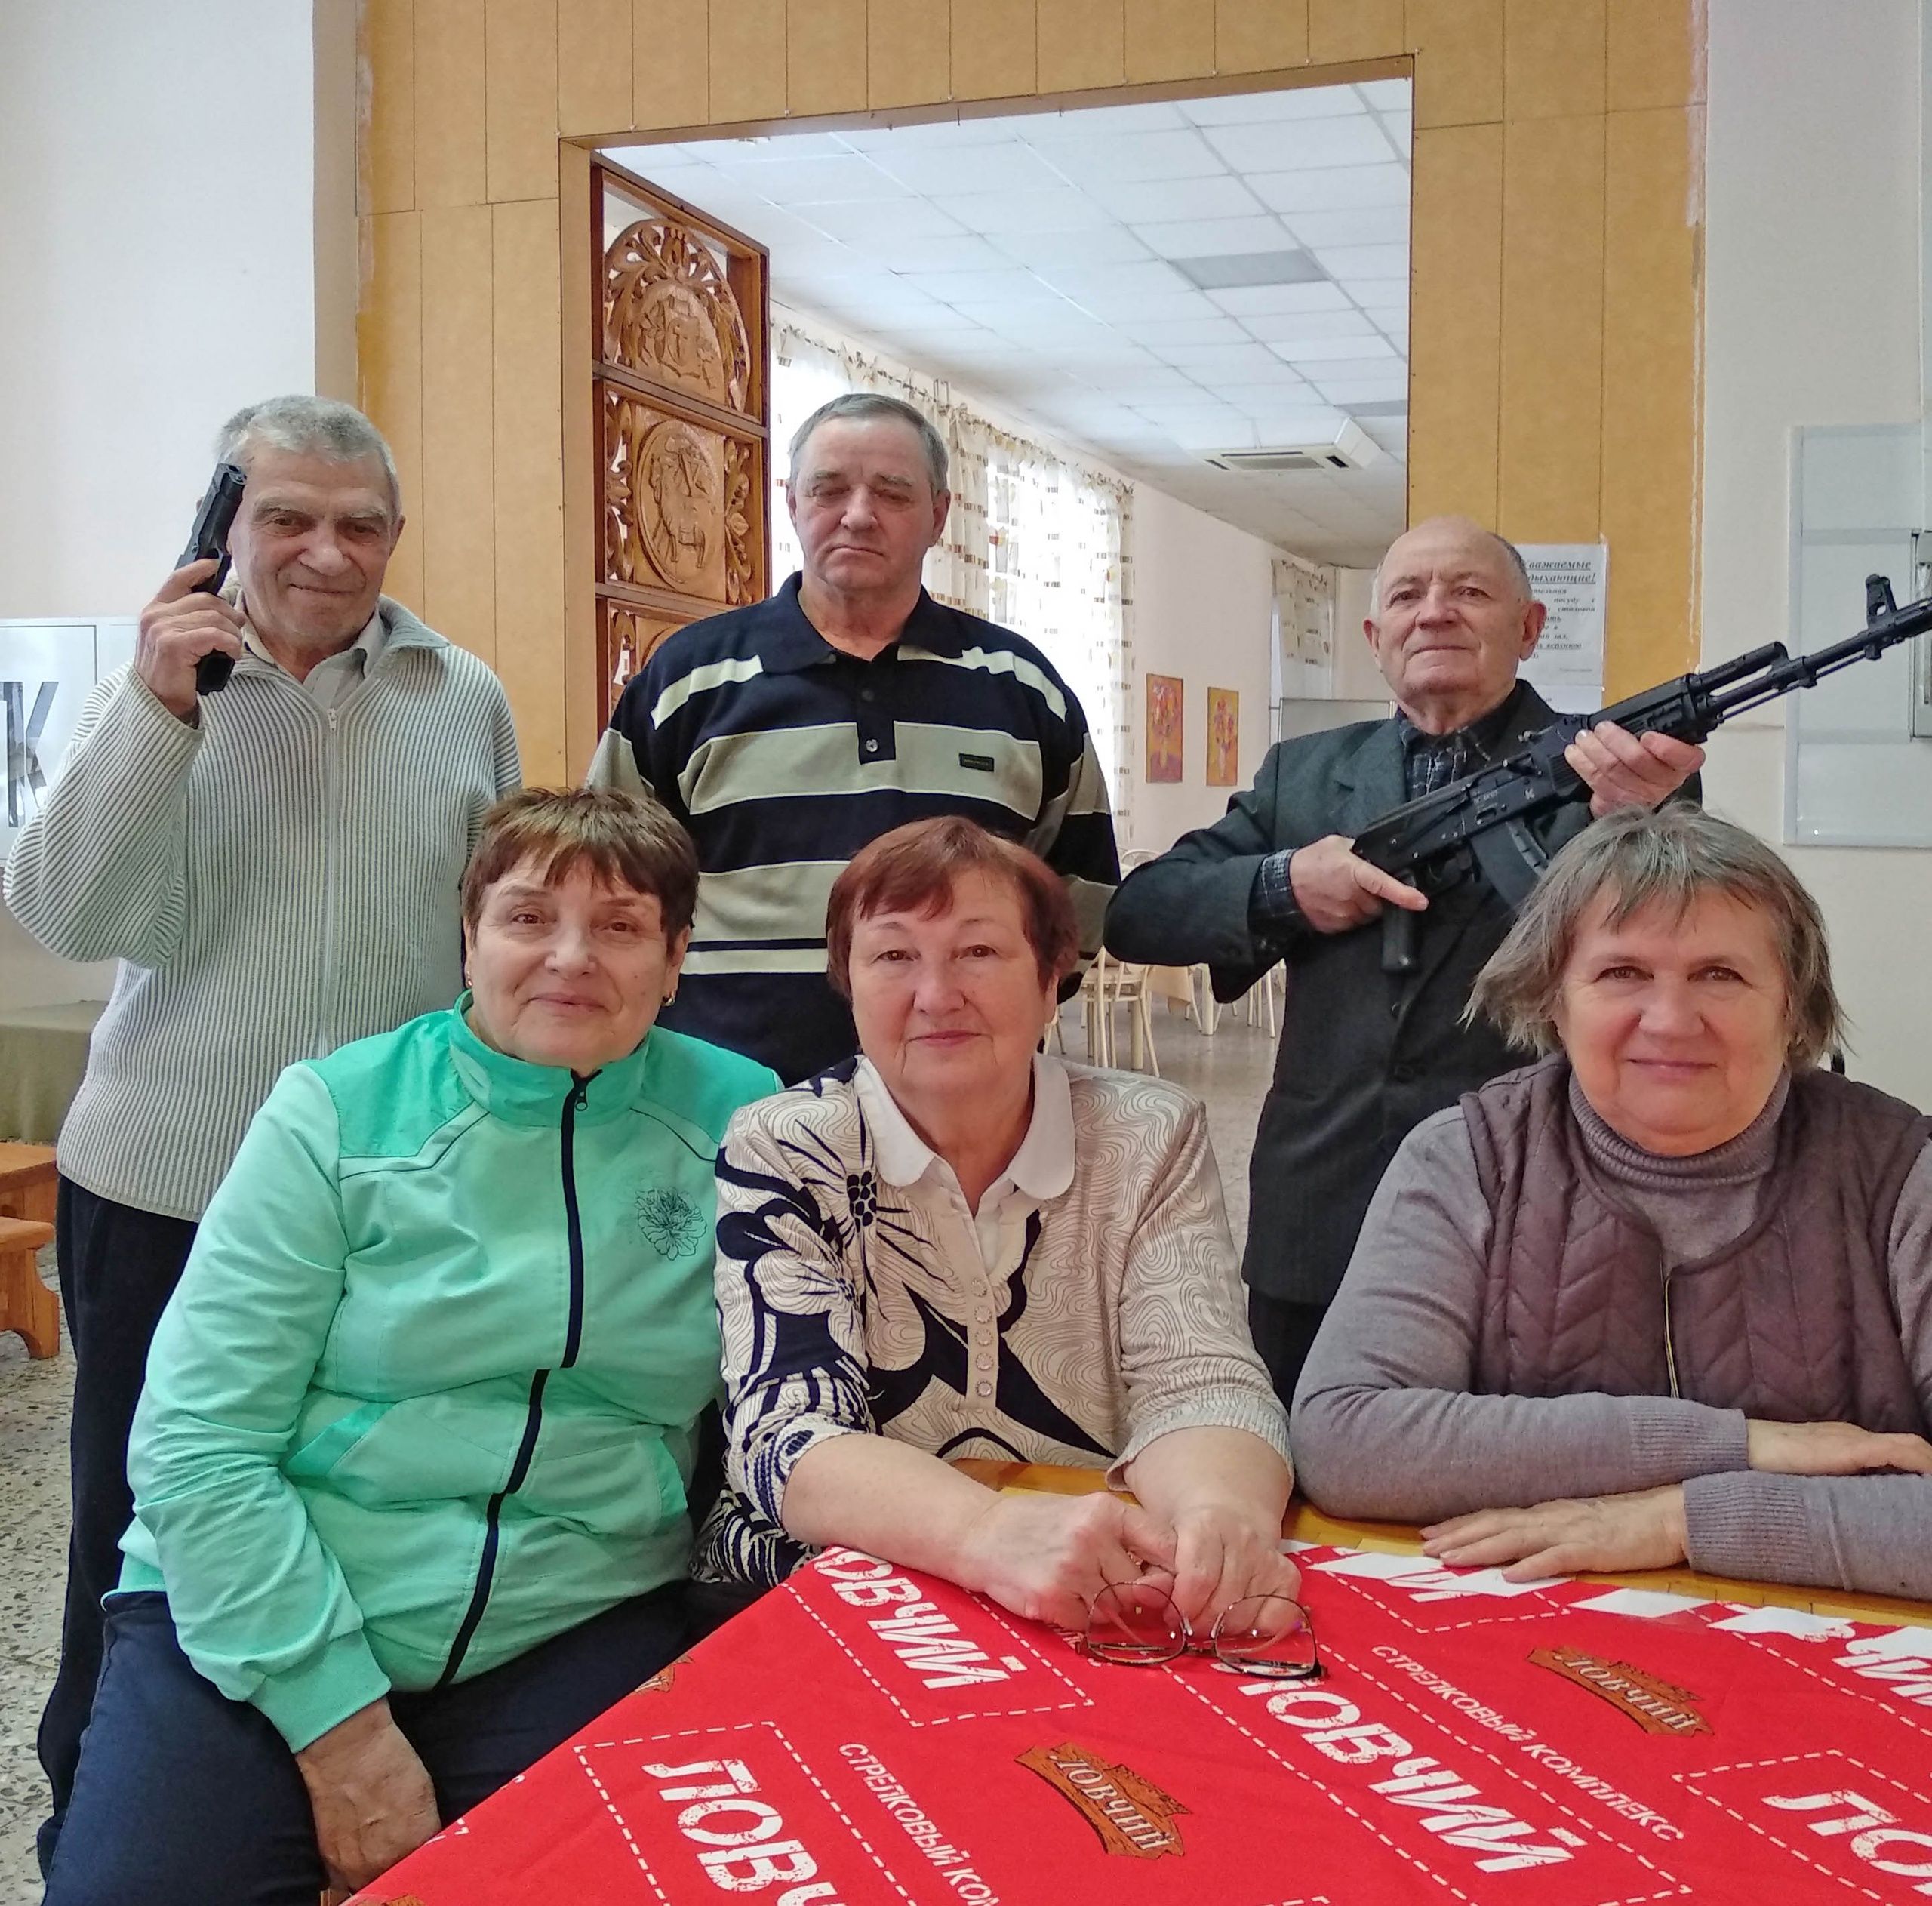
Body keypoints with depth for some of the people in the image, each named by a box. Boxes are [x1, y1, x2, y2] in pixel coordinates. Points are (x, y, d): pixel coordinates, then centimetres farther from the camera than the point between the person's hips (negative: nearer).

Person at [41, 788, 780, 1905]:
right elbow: (195, 1444, -9)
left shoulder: (738, 1121, -1)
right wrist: (340, 1724, -14)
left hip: (575, 1631, 1)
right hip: (262, 1610, 0)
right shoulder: (337, 1112, -5)